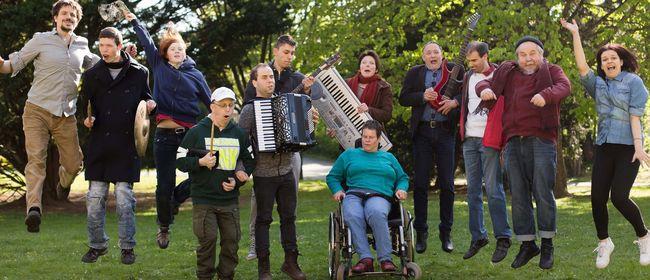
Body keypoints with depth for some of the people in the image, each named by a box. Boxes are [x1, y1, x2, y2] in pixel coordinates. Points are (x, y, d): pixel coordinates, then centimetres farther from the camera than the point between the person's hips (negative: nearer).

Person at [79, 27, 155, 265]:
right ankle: (97, 245, 18)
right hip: (99, 145, 2)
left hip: (127, 146, -2)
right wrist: (87, 119, -8)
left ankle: (127, 247, 11)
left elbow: (146, 98, 16)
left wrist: (150, 104, -7)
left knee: (124, 198, 0)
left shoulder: (138, 73, 4)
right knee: (95, 198, 4)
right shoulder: (92, 75, 7)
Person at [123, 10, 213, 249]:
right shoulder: (159, 66, 9)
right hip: (165, 134, -1)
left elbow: (210, 102, 12)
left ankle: (176, 198, 18)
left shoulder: (195, 74, 10)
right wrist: (133, 20, 12)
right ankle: (164, 227, 23)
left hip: (190, 132, 1)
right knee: (164, 185, 1)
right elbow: (146, 41, 11)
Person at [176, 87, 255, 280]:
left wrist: (237, 181, 2)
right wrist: (200, 162, -18)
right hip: (203, 200, -3)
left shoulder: (239, 134, 9)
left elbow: (249, 161, 17)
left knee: (231, 240, 3)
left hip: (230, 200, 4)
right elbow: (180, 161, -1)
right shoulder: (196, 132, -2)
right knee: (207, 240, -8)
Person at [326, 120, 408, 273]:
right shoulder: (349, 154, 27)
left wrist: (401, 189, 8)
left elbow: (403, 178, 31)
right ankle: (365, 258, -43)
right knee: (352, 216, -38)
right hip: (353, 194, 1)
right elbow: (332, 177, 25)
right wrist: (337, 190, 5)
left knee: (377, 213, -40)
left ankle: (385, 259, -39)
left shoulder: (388, 157, 30)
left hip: (379, 196, 0)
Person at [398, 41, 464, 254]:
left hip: (446, 131, -1)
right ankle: (420, 233, 9)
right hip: (422, 131, 1)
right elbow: (403, 98, 3)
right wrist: (423, 96, -12)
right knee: (420, 183, 2)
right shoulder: (414, 73, 10)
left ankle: (446, 232, 12)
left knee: (447, 184, 2)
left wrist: (455, 101, -14)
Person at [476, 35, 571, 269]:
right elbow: (484, 83, 13)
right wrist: (485, 89, -13)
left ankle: (547, 245, 7)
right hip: (514, 142, 4)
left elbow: (564, 86, -11)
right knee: (518, 195, 6)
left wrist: (546, 95, -34)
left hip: (541, 140, -4)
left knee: (543, 193, -6)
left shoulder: (551, 71, 8)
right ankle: (527, 244, 16)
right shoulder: (508, 73, 18)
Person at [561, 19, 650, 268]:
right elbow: (581, 66, 1)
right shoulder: (599, 84, 14)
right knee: (597, 198, -3)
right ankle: (604, 243, 16)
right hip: (604, 147, 5)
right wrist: (575, 34, -2)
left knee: (619, 197, -14)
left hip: (628, 147, -5)